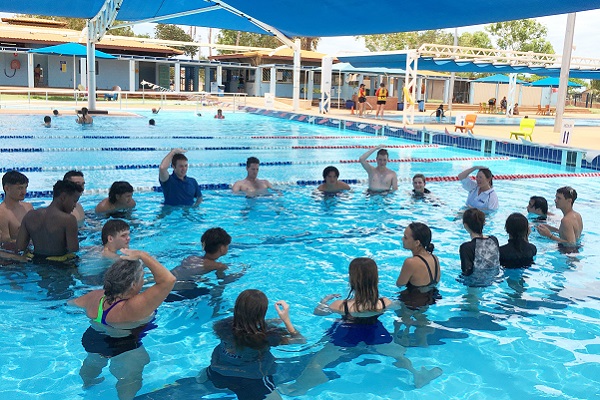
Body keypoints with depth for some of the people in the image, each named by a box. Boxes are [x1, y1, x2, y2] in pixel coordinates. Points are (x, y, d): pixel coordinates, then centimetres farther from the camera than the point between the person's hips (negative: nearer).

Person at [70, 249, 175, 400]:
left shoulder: (95, 296, -17)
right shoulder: (133, 307, -39)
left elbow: (74, 302, 7)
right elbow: (168, 280, -46)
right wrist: (143, 256, -40)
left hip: (92, 341, 9)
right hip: (125, 351, -9)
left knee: (93, 363, 36)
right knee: (130, 381, 15)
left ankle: (87, 382, 61)